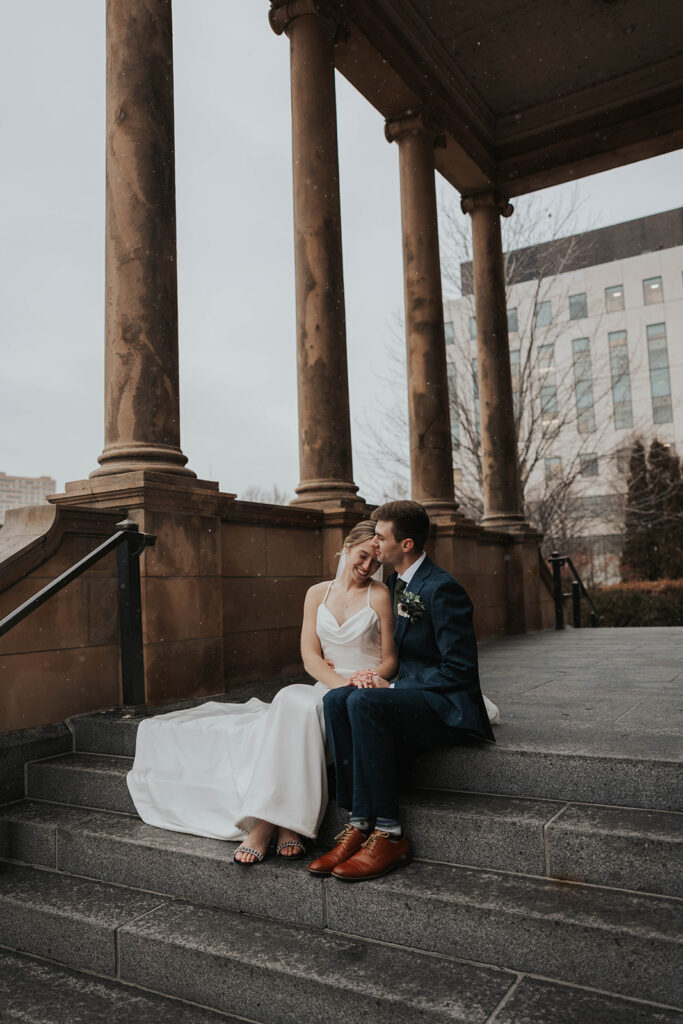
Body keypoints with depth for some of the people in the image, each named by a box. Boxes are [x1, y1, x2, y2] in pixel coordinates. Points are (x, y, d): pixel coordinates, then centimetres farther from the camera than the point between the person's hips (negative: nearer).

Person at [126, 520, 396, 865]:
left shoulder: (379, 595, 3)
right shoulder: (318, 593, 11)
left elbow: (390, 659, 2)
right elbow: (310, 656, 4)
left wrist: (366, 680, -19)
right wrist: (340, 683, -15)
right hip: (326, 689, 3)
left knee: (296, 704, -33)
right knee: (295, 704, -33)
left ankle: (267, 821, -29)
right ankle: (287, 821, -31)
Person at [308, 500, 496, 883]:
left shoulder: (442, 588, -16)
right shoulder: (396, 583, 13)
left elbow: (459, 669, -18)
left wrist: (392, 688, -16)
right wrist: (382, 675, 0)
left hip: (448, 705, -8)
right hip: (412, 694, 8)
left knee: (364, 701, -32)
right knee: (336, 700, -18)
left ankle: (388, 834, -23)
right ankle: (360, 823, -19)